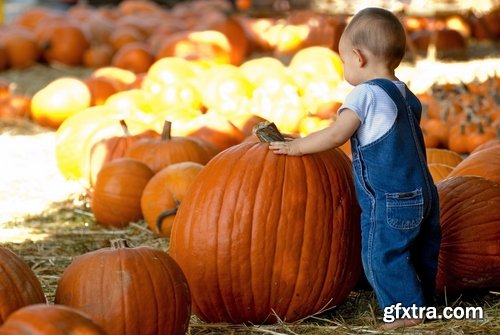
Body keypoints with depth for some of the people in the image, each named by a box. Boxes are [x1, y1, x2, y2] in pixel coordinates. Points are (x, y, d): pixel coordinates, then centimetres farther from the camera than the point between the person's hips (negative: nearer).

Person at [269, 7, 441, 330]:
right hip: (424, 194, 9)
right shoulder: (407, 96, 13)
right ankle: (423, 301, 24)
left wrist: (297, 146, -4)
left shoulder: (366, 94, -13)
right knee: (421, 253, 15)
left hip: (390, 202, -9)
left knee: (382, 256, 0)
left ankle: (407, 309, 3)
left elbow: (336, 135, -16)